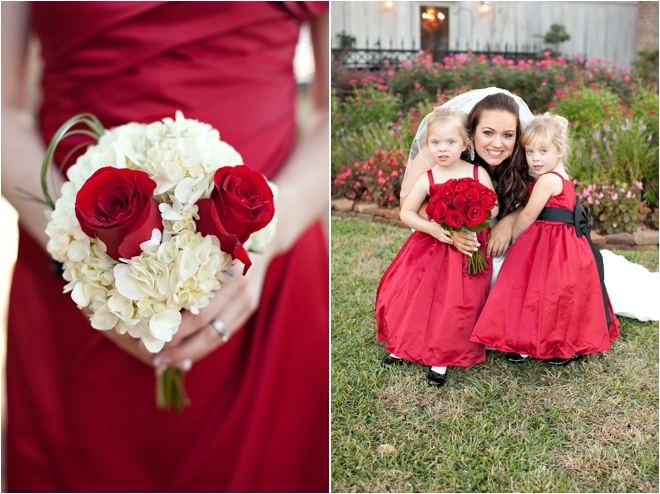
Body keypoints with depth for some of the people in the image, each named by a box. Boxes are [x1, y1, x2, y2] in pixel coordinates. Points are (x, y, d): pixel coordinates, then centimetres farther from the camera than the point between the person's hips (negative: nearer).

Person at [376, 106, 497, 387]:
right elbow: (406, 213, -3)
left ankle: (440, 361, 8)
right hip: (430, 246, 2)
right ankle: (404, 346, 25)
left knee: (455, 304, -8)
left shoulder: (478, 174, -4)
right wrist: (432, 228, -18)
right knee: (409, 293, 2)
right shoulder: (427, 179, -4)